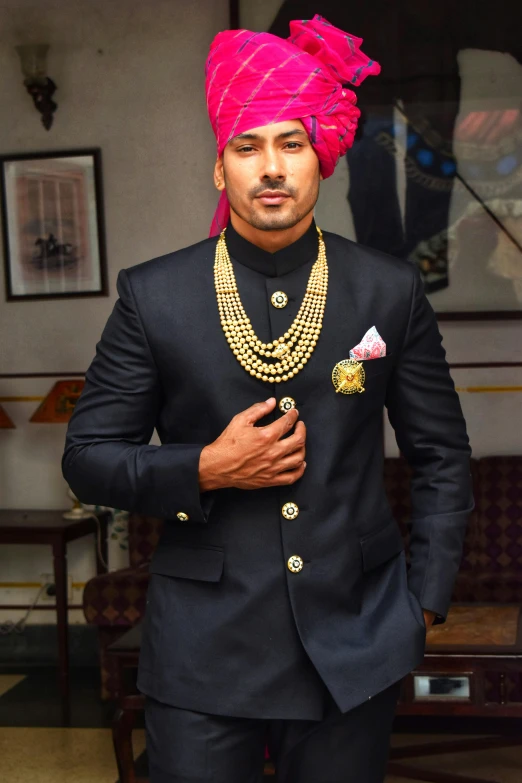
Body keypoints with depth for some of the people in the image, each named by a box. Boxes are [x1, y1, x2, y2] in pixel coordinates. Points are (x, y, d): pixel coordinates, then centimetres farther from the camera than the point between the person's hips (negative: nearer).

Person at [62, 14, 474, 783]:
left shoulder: (390, 290, -1)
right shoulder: (152, 295, -4)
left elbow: (442, 456, 7)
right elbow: (87, 457, 2)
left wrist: (424, 601, 2)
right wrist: (205, 469, -13)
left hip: (356, 643, 1)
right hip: (204, 649, -1)